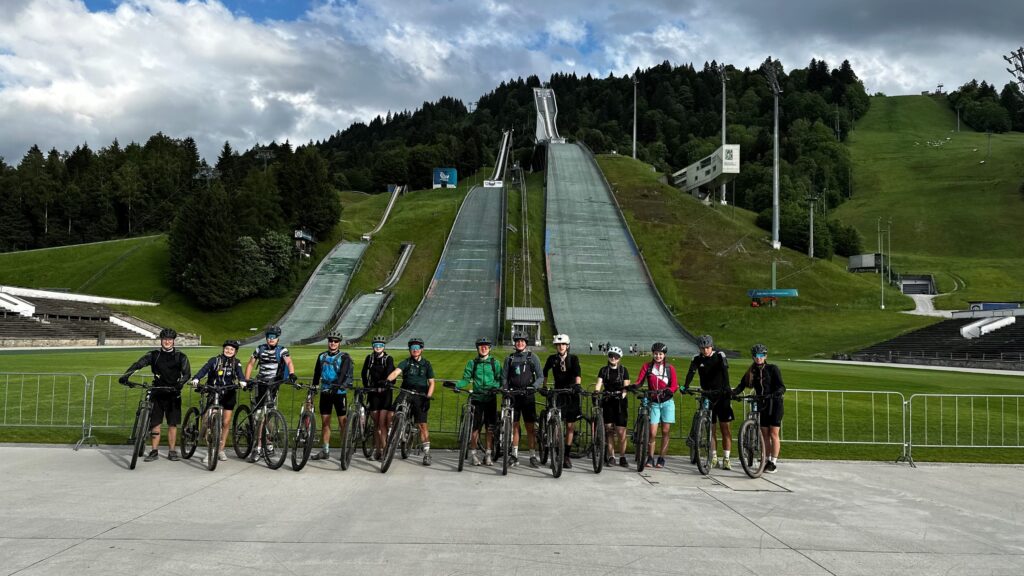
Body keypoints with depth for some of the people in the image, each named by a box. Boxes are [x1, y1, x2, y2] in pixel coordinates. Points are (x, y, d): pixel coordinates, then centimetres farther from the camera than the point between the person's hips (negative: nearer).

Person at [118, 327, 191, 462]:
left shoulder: (180, 356, 1)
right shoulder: (154, 355, 4)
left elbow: (187, 372, -10)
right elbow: (138, 364, -9)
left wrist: (181, 382, -32)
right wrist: (125, 375, -27)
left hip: (173, 395, -1)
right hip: (157, 394, 1)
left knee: (172, 424, 3)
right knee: (155, 423, 1)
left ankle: (172, 451, 11)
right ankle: (153, 452, 8)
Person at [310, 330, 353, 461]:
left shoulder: (344, 358, -5)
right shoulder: (322, 356, 11)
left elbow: (344, 374, -19)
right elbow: (317, 373, 17)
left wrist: (337, 385, -33)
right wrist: (314, 386, 10)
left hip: (339, 392, -4)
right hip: (325, 392, 5)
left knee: (343, 422, -2)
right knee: (325, 422, 6)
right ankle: (325, 451, 12)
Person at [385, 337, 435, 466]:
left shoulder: (426, 364, 8)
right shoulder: (406, 362, 4)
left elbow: (431, 383, 7)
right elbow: (396, 372, -14)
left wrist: (428, 397, -8)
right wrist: (388, 380, -36)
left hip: (420, 396, 0)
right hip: (405, 393, 0)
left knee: (422, 425, -3)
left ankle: (427, 453, 5)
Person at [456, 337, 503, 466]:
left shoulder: (495, 363, 7)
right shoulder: (472, 363, 9)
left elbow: (500, 379, 2)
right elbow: (466, 379, 3)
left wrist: (495, 387, -18)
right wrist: (456, 385, -16)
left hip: (491, 398, 0)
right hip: (477, 398, 0)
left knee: (491, 428, 1)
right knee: (475, 427, -3)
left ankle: (488, 455, 11)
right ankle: (474, 454, 7)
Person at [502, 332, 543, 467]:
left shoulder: (532, 357, 4)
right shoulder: (509, 358, 10)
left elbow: (541, 377, 1)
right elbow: (505, 378, 10)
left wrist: (534, 386, -16)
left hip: (528, 396, -2)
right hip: (513, 396, 2)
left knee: (530, 427, -2)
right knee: (514, 426, 3)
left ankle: (533, 455, 4)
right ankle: (515, 455, 10)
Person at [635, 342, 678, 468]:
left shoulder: (670, 368, 2)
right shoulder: (647, 366, 3)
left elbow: (674, 385, -5)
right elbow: (639, 381, -5)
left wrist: (668, 391, -26)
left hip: (667, 402, 0)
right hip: (654, 402, 0)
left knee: (665, 431, 1)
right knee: (653, 433, -6)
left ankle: (661, 458, 11)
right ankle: (650, 458, 7)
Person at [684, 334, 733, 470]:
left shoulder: (720, 355, -7)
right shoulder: (697, 359, -1)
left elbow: (724, 371, -22)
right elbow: (691, 372, -15)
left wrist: (727, 386, -38)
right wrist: (685, 386, -33)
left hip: (722, 395, -2)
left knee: (725, 428, -3)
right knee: (710, 428, 4)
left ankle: (726, 459, 1)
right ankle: (714, 458, 14)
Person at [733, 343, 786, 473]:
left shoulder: (773, 369, -8)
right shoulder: (751, 372, 5)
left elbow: (782, 387, -14)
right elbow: (742, 385, -3)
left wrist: (775, 393, -35)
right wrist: (732, 393, -21)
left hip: (774, 404, -4)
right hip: (761, 405, 4)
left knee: (773, 434, -4)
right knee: (764, 434, 7)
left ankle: (774, 463, 2)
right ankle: (768, 460, 18)